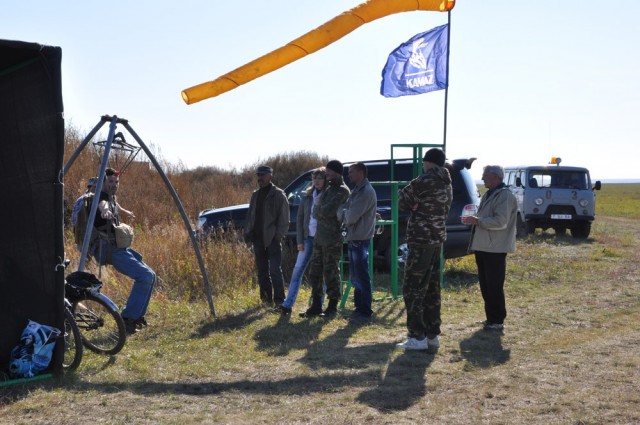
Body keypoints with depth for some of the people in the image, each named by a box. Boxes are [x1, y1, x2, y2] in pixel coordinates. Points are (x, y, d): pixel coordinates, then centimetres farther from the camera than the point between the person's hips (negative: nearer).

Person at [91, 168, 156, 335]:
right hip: (107, 249, -10)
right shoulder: (101, 196, -12)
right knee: (145, 276, -20)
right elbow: (102, 204, -38)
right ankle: (127, 318, -19)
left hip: (118, 247, 10)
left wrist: (123, 212, 59)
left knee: (150, 275, 11)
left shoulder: (111, 197, 17)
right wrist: (104, 210, -60)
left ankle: (137, 316, 15)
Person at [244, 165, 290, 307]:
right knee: (262, 271, 9)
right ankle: (266, 299, 16)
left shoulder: (278, 194, -3)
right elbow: (250, 215, 20)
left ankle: (279, 300, -7)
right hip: (258, 238, 7)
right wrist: (248, 232, 8)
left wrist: (278, 235, -14)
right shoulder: (255, 194, 16)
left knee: (275, 270, -10)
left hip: (272, 238, -6)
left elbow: (284, 218, -7)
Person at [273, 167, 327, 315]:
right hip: (308, 238, 4)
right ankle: (287, 304, 2)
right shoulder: (307, 196, 8)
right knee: (298, 270, 1)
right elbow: (300, 218, 9)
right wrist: (300, 240, 1)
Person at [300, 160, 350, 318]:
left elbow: (327, 211, -19)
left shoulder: (342, 191, -11)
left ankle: (332, 307, 7)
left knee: (331, 273, -2)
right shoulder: (328, 188, 18)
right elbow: (316, 213, 19)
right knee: (315, 272, 10)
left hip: (332, 239, -9)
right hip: (319, 237, 9)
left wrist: (318, 207, -2)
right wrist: (320, 210, -1)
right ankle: (316, 306, 17)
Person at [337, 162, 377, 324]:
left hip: (360, 239, -10)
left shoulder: (366, 192, -16)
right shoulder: (357, 190, 16)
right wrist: (344, 212, -5)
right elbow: (349, 215, 15)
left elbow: (351, 216, -22)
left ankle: (365, 312, 0)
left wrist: (341, 211, -4)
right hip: (354, 238, 10)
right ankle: (360, 308, 23)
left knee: (361, 277, -5)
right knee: (355, 277, 15)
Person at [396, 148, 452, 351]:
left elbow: (403, 199, -7)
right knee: (431, 290, 13)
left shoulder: (426, 181, -14)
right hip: (437, 240, 9)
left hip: (421, 241, -9)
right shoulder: (446, 184, 13)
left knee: (412, 289, -4)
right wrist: (417, 205, -2)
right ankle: (432, 335, 17)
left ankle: (418, 337, -4)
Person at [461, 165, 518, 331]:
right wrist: (473, 220, 11)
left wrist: (477, 221, -21)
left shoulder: (505, 196, -13)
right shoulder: (488, 194, 17)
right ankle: (491, 318, 23)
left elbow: (501, 222, -23)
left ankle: (497, 321, 0)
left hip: (495, 249, -10)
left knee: (494, 286, -5)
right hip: (483, 247, 10)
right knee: (485, 286, 14)